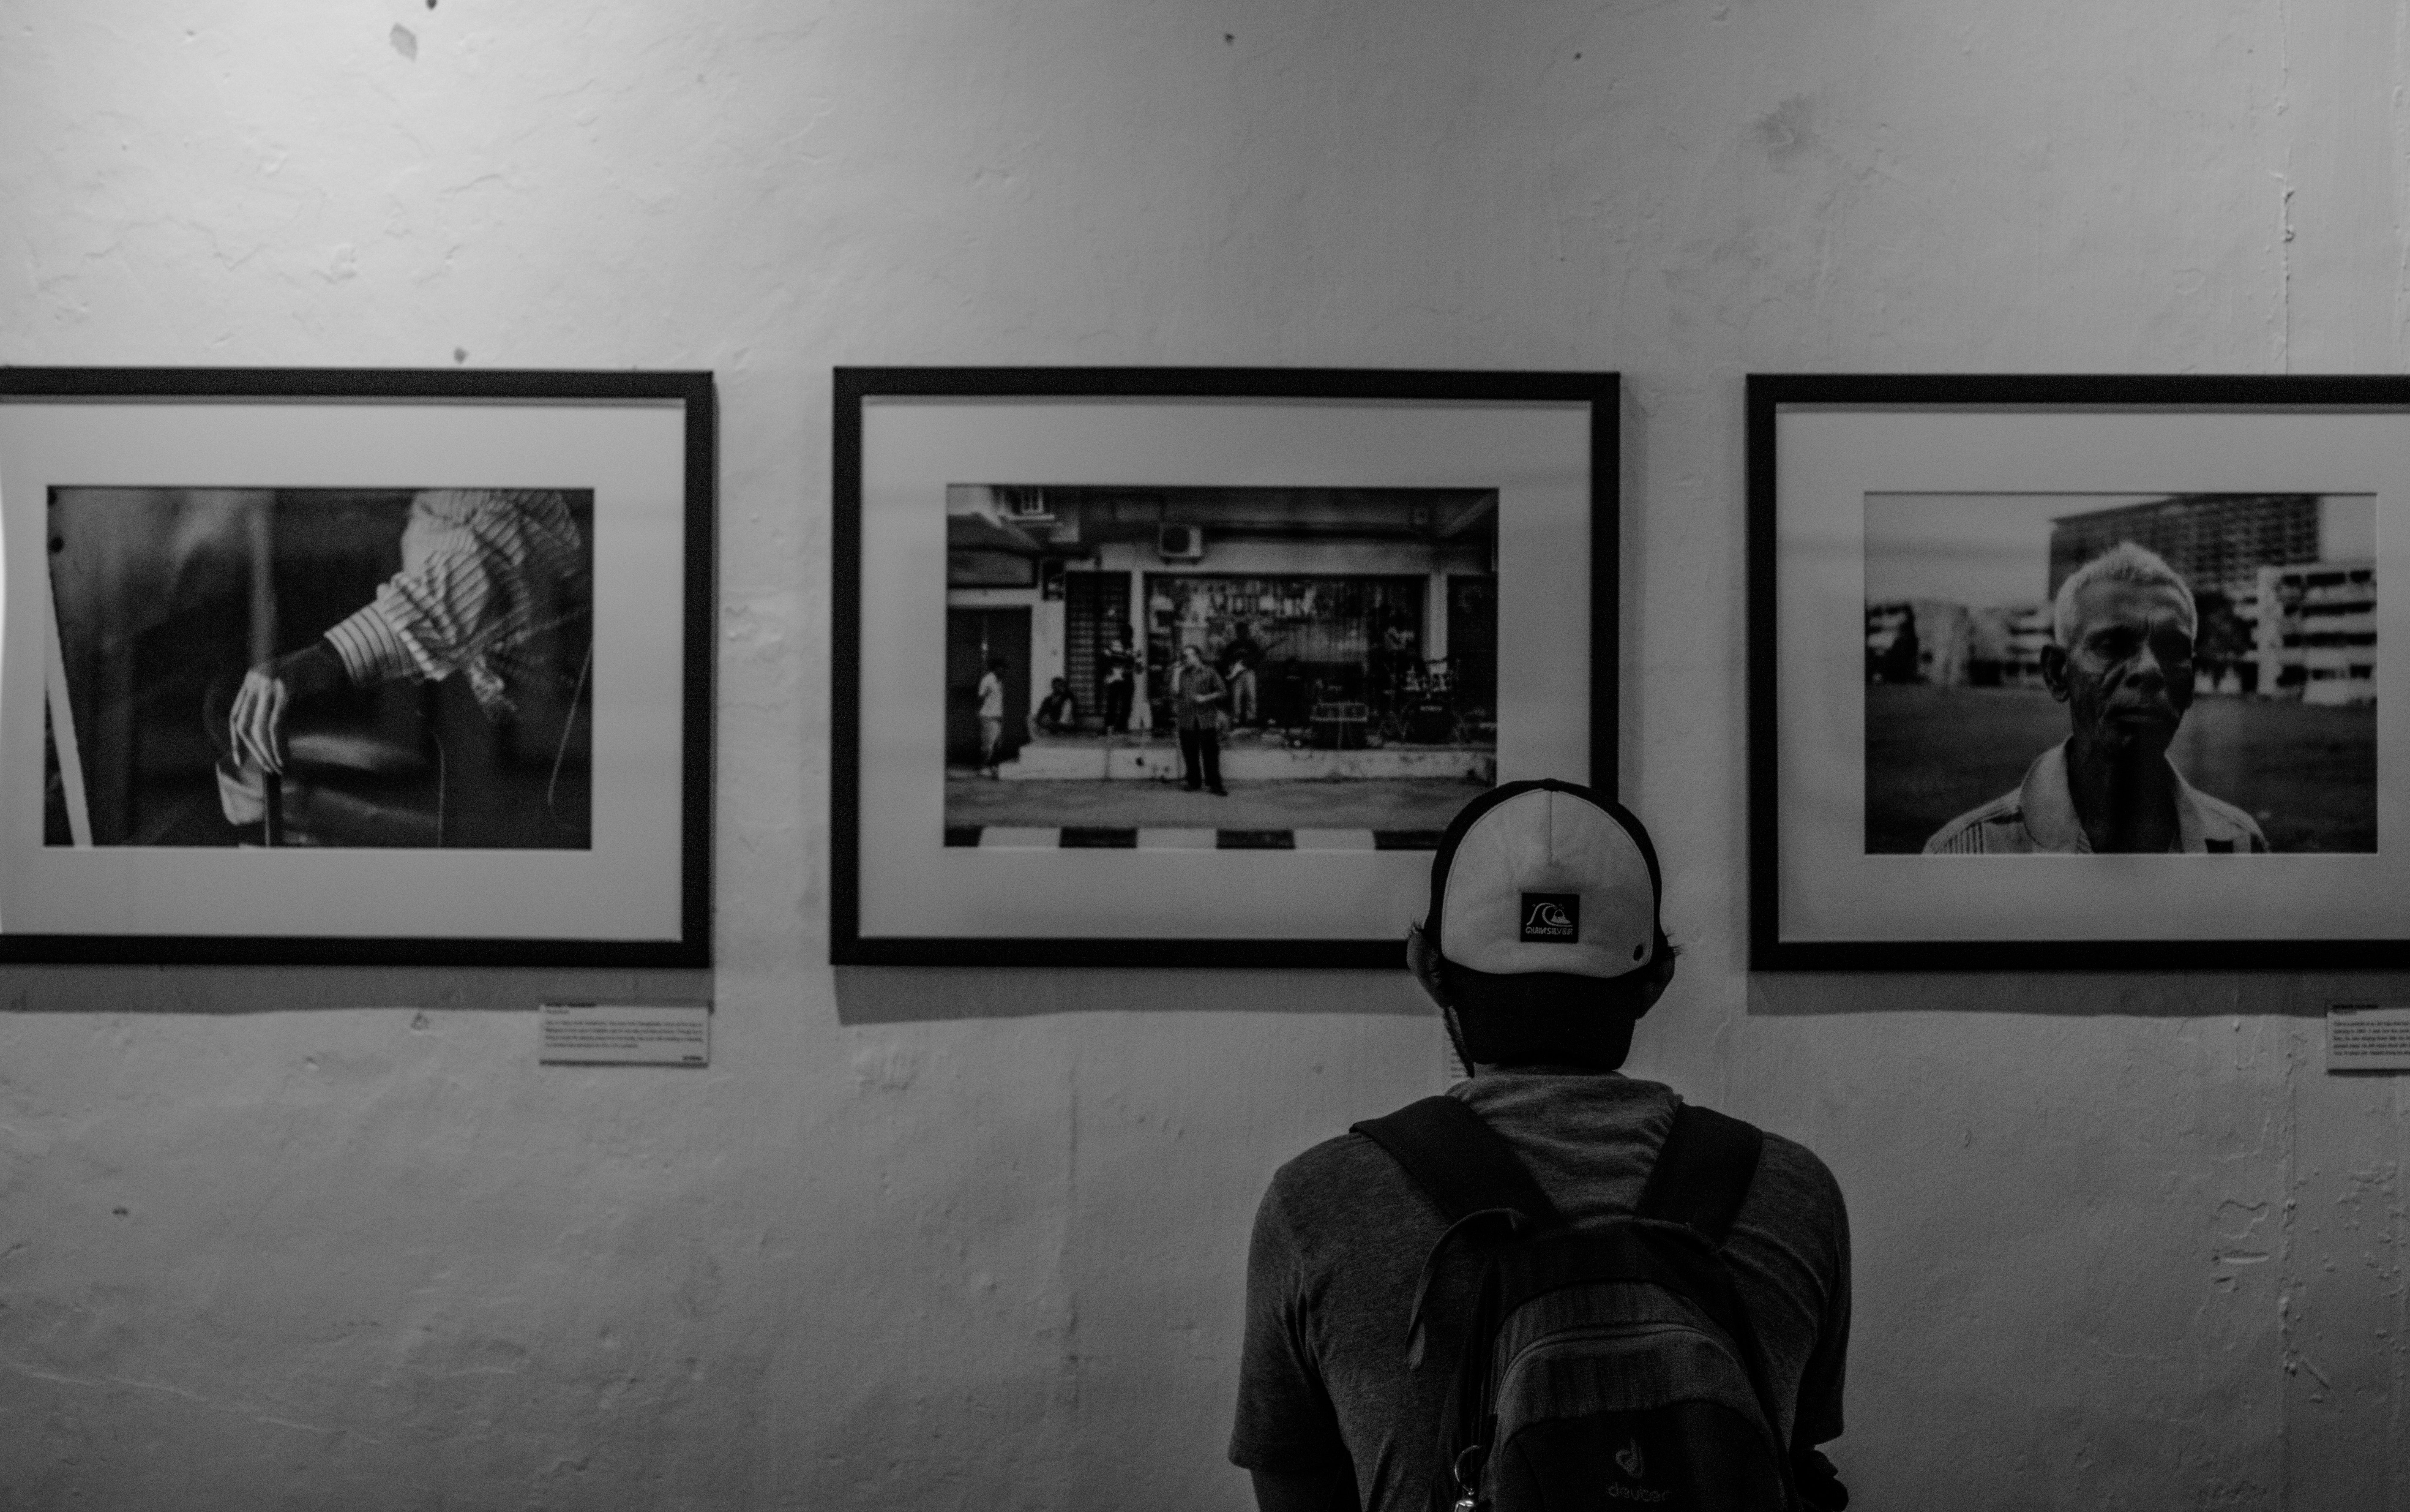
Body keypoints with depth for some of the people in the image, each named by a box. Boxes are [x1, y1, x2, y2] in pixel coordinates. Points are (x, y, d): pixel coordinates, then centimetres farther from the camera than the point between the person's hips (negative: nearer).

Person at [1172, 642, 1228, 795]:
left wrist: (1205, 698, -10)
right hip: (1187, 721, 3)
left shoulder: (1210, 673, 4)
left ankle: (1214, 784, -3)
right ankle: (1193, 781, 15)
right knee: (1190, 754, 4)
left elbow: (1223, 693, 1)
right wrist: (1177, 674, 1)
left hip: (1207, 720, -3)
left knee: (1211, 753, -5)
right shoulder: (1181, 675, 15)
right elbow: (1175, 692, 2)